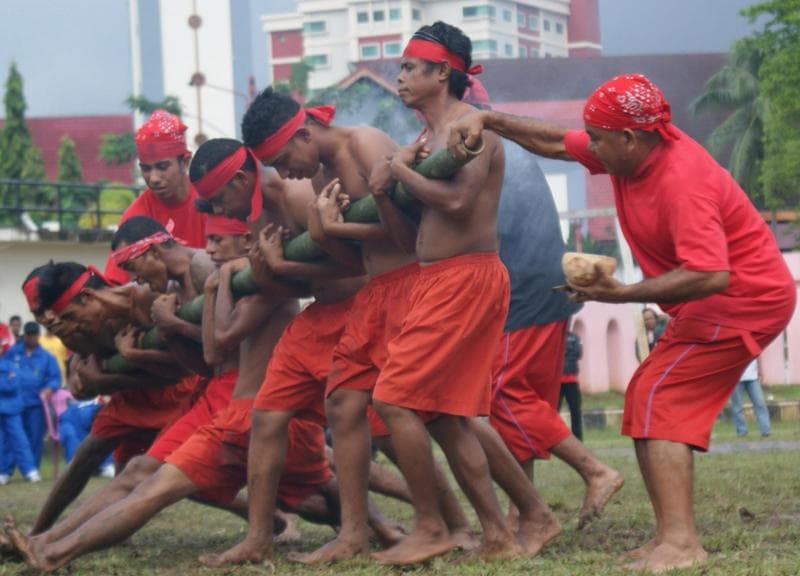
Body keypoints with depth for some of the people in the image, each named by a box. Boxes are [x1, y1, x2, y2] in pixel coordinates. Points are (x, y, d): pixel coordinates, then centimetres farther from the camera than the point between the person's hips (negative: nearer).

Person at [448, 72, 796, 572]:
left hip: (744, 300, -11)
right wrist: (488, 121, 4)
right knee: (646, 401, 10)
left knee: (661, 400, -18)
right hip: (716, 303, 11)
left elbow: (711, 275, -37)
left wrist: (623, 294, -35)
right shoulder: (630, 150, -1)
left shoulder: (681, 181, -29)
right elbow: (555, 142, 14)